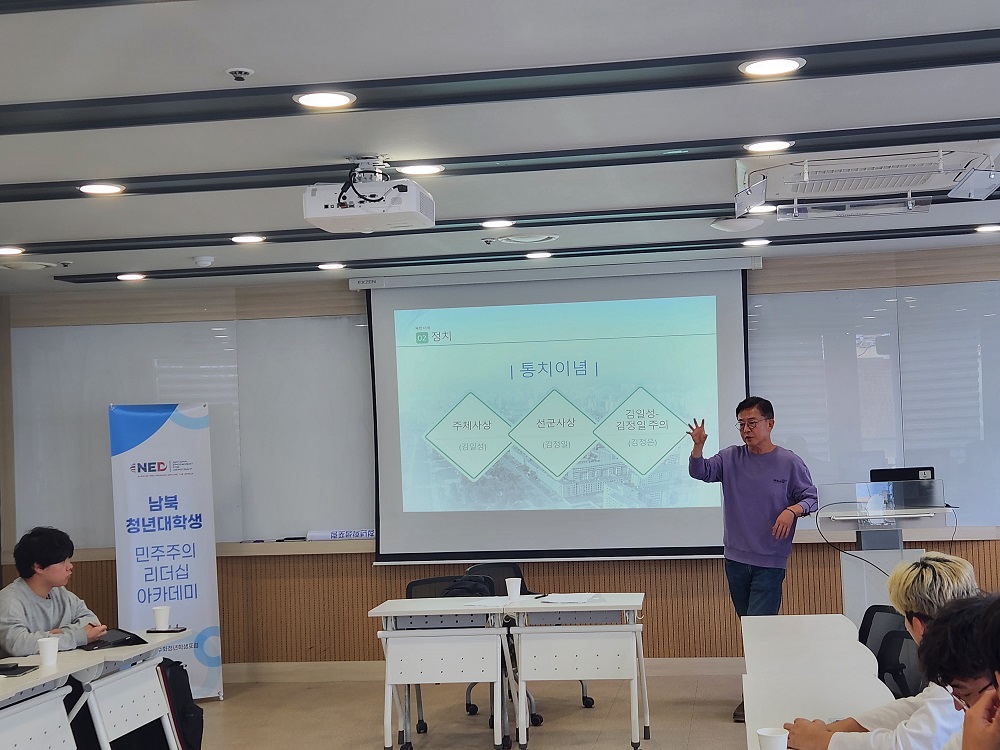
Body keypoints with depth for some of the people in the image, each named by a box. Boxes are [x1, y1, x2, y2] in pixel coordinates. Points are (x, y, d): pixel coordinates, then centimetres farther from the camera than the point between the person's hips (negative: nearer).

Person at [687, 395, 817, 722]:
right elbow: (700, 472, -4)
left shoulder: (790, 463, -5)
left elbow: (810, 498, 0)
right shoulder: (730, 458, 4)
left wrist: (792, 510, -21)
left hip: (770, 562, -4)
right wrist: (698, 446, -22)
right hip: (736, 558, 4)